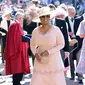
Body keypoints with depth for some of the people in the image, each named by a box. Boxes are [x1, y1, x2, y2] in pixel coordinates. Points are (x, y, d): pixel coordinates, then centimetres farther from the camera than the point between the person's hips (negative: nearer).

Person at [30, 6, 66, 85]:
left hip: (54, 61, -3)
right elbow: (32, 44, 14)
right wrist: (35, 54, -5)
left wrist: (49, 52, -17)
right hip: (40, 61, 3)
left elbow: (61, 44, -5)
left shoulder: (56, 30, -8)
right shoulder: (35, 31, 2)